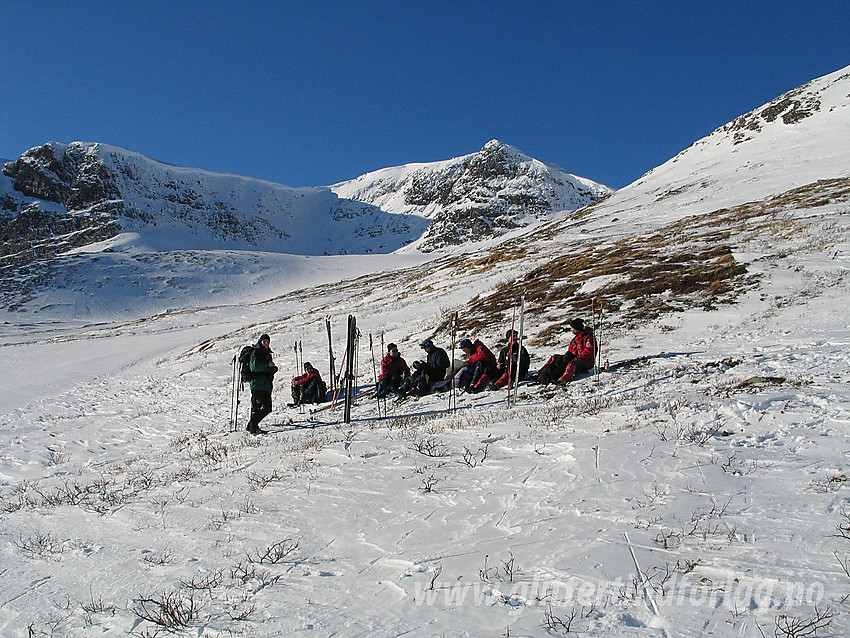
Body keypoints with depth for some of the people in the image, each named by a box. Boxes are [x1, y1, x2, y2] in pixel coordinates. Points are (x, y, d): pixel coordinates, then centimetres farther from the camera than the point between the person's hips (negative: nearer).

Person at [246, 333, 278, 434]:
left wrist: (273, 368, -2)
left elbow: (272, 368, 22)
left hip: (267, 385, 9)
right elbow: (254, 366, -18)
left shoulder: (267, 353, 23)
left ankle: (251, 425, 19)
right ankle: (253, 428, -1)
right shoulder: (256, 352, -3)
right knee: (257, 407, -9)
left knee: (267, 409, 9)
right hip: (258, 384, -8)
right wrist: (267, 364, -13)